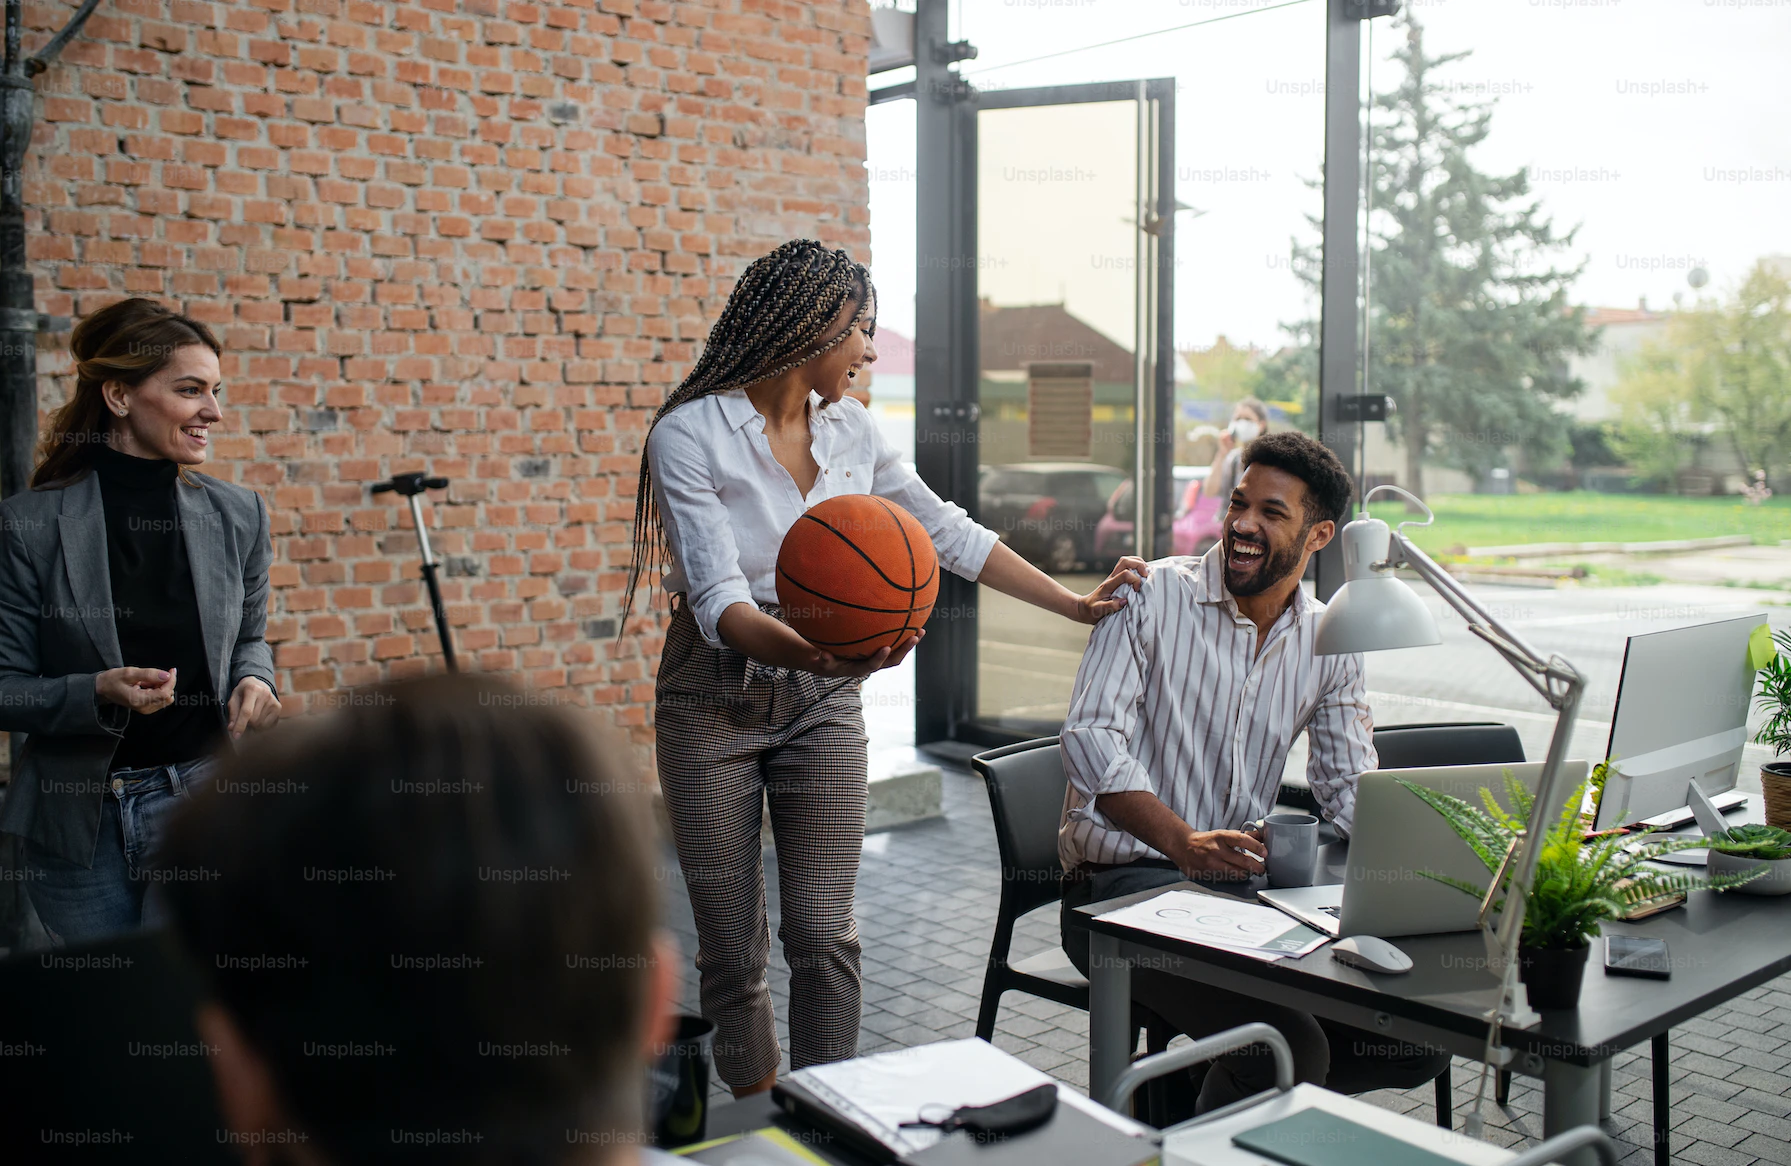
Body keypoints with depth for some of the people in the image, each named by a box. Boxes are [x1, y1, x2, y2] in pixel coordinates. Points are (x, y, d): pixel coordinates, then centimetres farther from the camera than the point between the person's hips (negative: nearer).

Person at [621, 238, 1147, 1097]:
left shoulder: (851, 430, 3)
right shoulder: (690, 434, -15)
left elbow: (950, 534, 10)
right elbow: (718, 599, -25)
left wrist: (1077, 604, 7)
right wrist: (808, 652, -45)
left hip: (823, 702, 4)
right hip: (715, 699, -3)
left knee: (825, 937, -1)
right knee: (732, 945, 5)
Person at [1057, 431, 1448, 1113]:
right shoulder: (1153, 594, -6)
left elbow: (1351, 790, 8)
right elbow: (1090, 737, -15)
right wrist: (1184, 842, -30)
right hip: (1124, 882, -6)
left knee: (1422, 1041, -7)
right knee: (1289, 1048, -27)